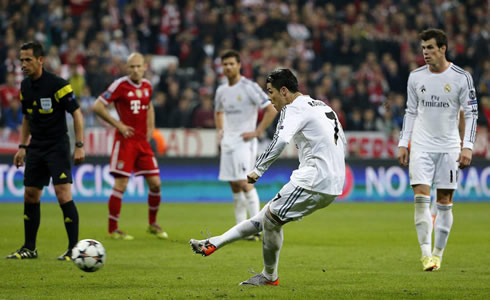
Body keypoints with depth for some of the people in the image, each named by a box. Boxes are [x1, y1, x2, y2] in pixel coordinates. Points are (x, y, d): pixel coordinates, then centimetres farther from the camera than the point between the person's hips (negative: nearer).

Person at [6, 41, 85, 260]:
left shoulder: (57, 84, -14)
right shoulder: (25, 86, 7)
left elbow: (77, 114, -12)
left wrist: (79, 146, -17)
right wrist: (22, 147, 16)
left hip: (57, 147, -7)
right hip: (36, 148, 7)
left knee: (63, 193, -13)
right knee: (30, 195, 7)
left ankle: (74, 248, -8)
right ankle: (29, 248, 17)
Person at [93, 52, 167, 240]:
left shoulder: (147, 86, 9)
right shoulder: (120, 85, -9)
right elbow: (97, 106, -10)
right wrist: (118, 124, -12)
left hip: (143, 141, 6)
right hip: (125, 140, -6)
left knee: (155, 183, 3)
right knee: (121, 184, -7)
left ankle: (152, 224, 21)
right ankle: (113, 229, 1)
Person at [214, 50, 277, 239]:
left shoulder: (249, 87, -10)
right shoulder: (222, 90, 12)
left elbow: (272, 109, -12)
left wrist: (257, 132, -14)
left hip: (244, 141, -7)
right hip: (227, 142, 7)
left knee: (244, 182, -16)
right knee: (234, 186, 6)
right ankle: (240, 228, 12)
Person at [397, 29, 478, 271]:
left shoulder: (461, 77, -4)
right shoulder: (416, 77, 4)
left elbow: (471, 113, -1)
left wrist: (467, 146, -9)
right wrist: (403, 144, 8)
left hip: (448, 147, -1)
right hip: (421, 145, 1)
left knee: (445, 201, 1)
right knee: (421, 197, -11)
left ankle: (438, 254, 10)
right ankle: (425, 253, -11)